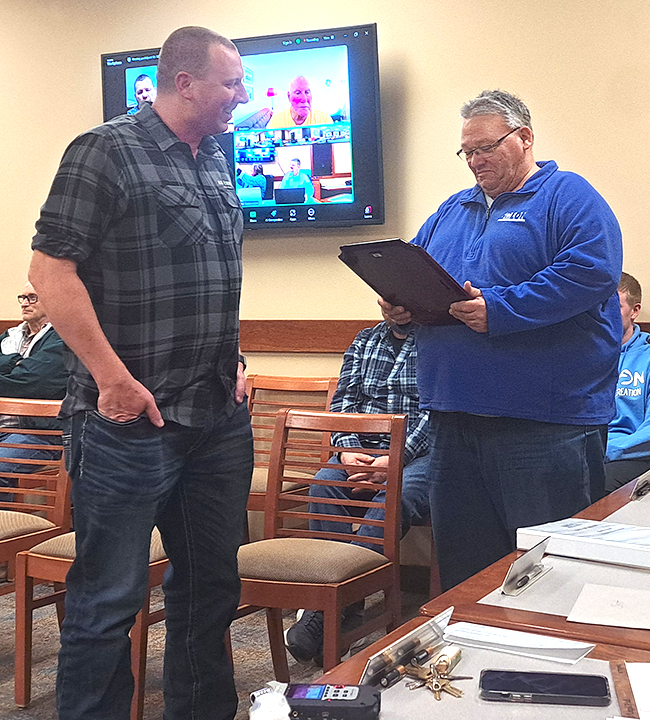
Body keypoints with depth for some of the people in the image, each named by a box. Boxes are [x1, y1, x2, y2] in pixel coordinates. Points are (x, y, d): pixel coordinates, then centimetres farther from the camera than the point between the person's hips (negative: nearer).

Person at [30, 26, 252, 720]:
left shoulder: (215, 163, 15)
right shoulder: (106, 152, -9)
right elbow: (51, 270, -16)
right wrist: (113, 378, -19)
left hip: (221, 418, 8)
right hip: (131, 419, -8)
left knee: (211, 586, 17)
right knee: (108, 601, 1)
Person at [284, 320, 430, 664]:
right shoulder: (364, 341, 20)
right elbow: (343, 402, 12)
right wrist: (346, 450, -9)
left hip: (421, 454, -5)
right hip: (364, 451, 5)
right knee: (324, 482, -26)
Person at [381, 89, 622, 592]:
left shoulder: (568, 197, -1)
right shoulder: (452, 211, 21)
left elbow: (591, 272, -16)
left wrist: (500, 310, -21)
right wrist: (399, 305, 2)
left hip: (546, 423, -7)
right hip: (453, 416, 7)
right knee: (462, 560, 14)